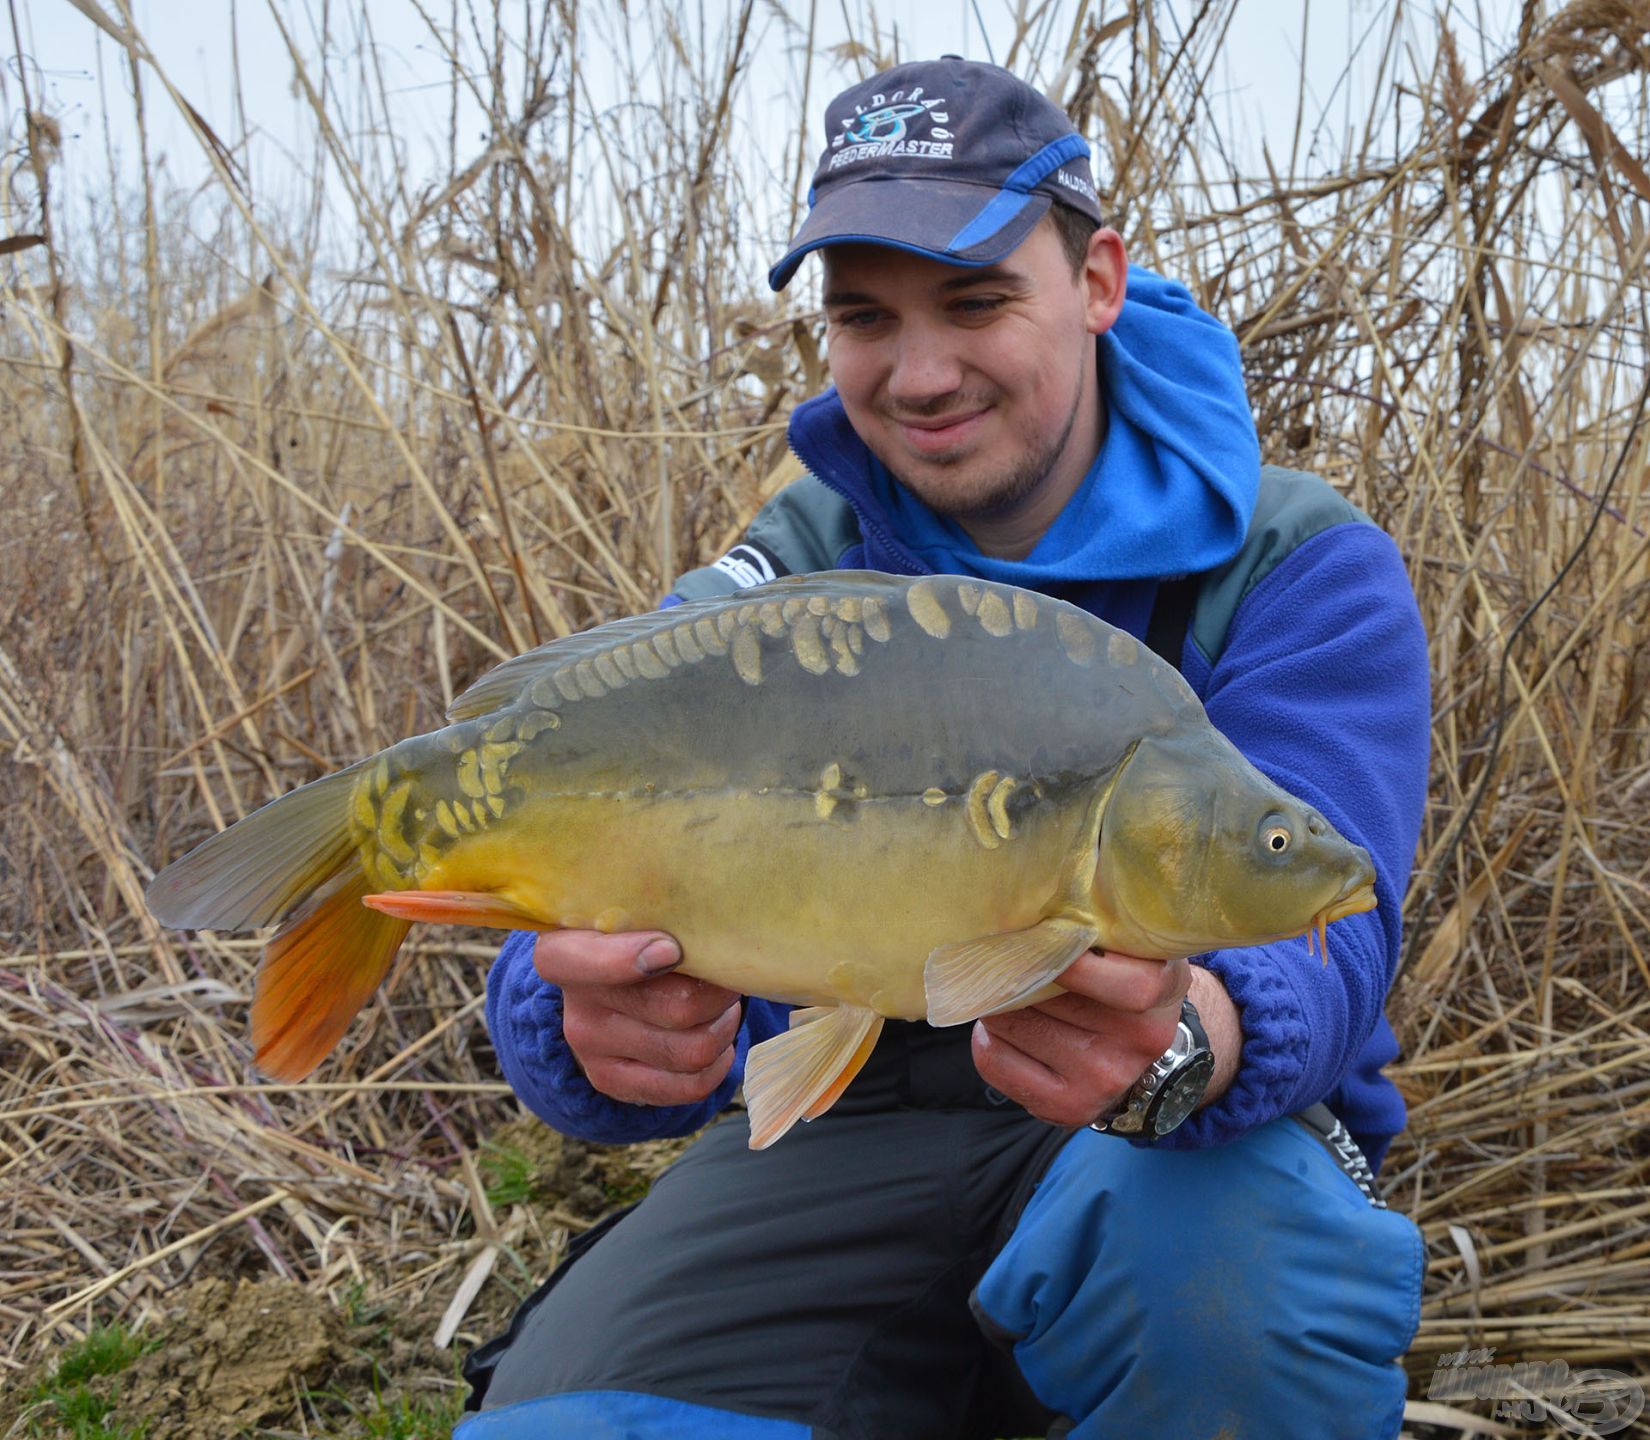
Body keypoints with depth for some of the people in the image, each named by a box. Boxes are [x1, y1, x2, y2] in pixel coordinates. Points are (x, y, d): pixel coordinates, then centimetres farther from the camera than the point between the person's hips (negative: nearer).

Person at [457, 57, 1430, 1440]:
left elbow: (1315, 938, -22)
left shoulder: (1305, 569, -8)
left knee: (1231, 1258, -36)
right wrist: (601, 1026, -41)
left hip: (1203, 1131, -1)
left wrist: (1179, 1046, -47)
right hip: (844, 1127, 2)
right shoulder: (776, 584, -2)